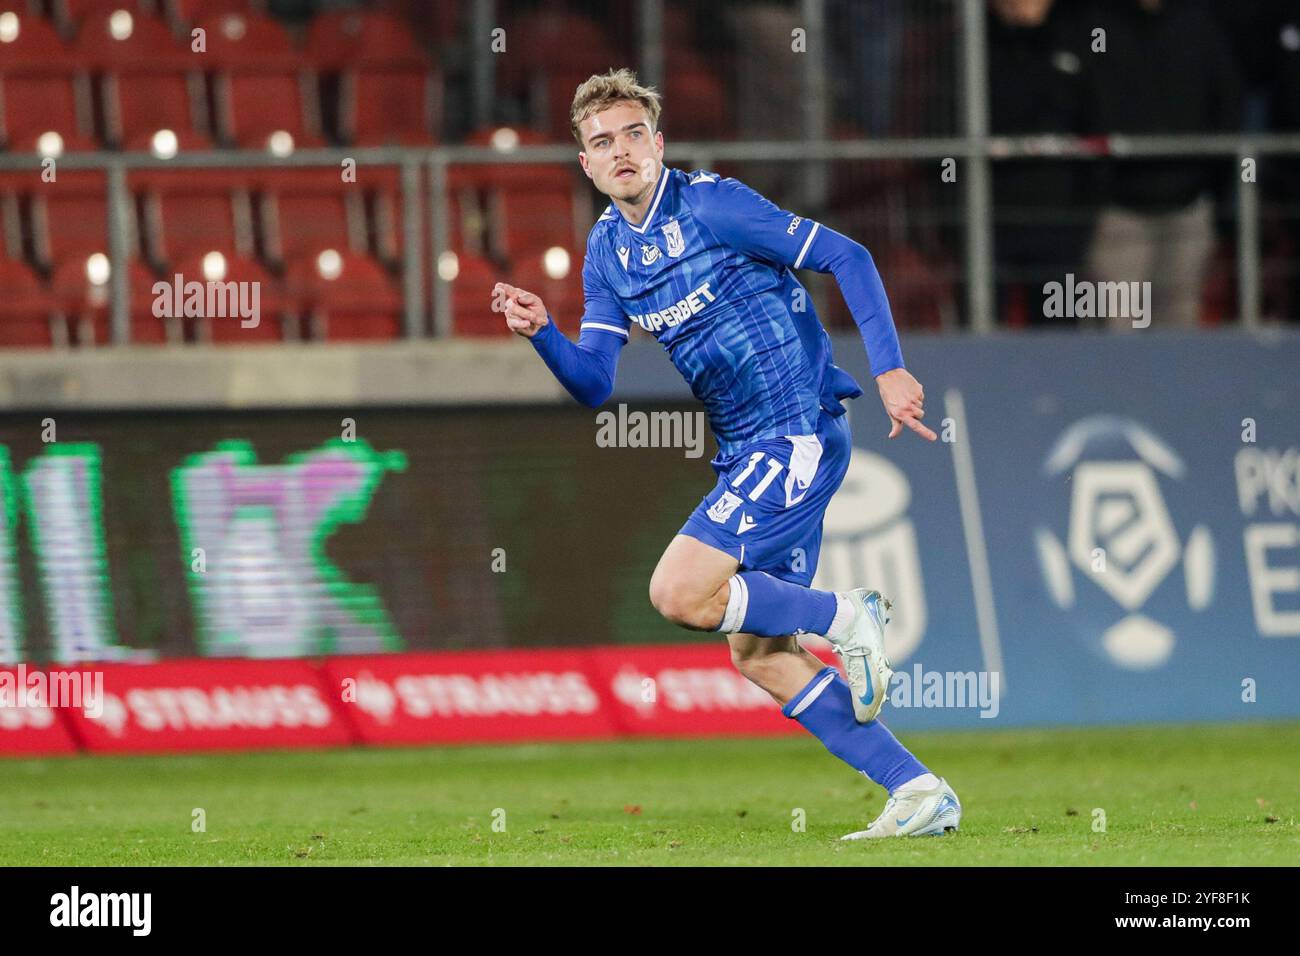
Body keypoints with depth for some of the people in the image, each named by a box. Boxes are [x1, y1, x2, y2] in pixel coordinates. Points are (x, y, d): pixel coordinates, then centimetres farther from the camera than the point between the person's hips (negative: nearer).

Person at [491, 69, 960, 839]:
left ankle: (848, 617, -1)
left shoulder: (711, 205, -11)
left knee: (679, 593, -19)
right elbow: (595, 384, 7)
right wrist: (542, 332, -12)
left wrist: (890, 371, -16)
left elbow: (847, 257, -10)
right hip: (748, 452, 9)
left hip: (800, 434, -9)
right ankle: (919, 792, 9)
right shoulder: (608, 252, 11)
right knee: (758, 653, 7)